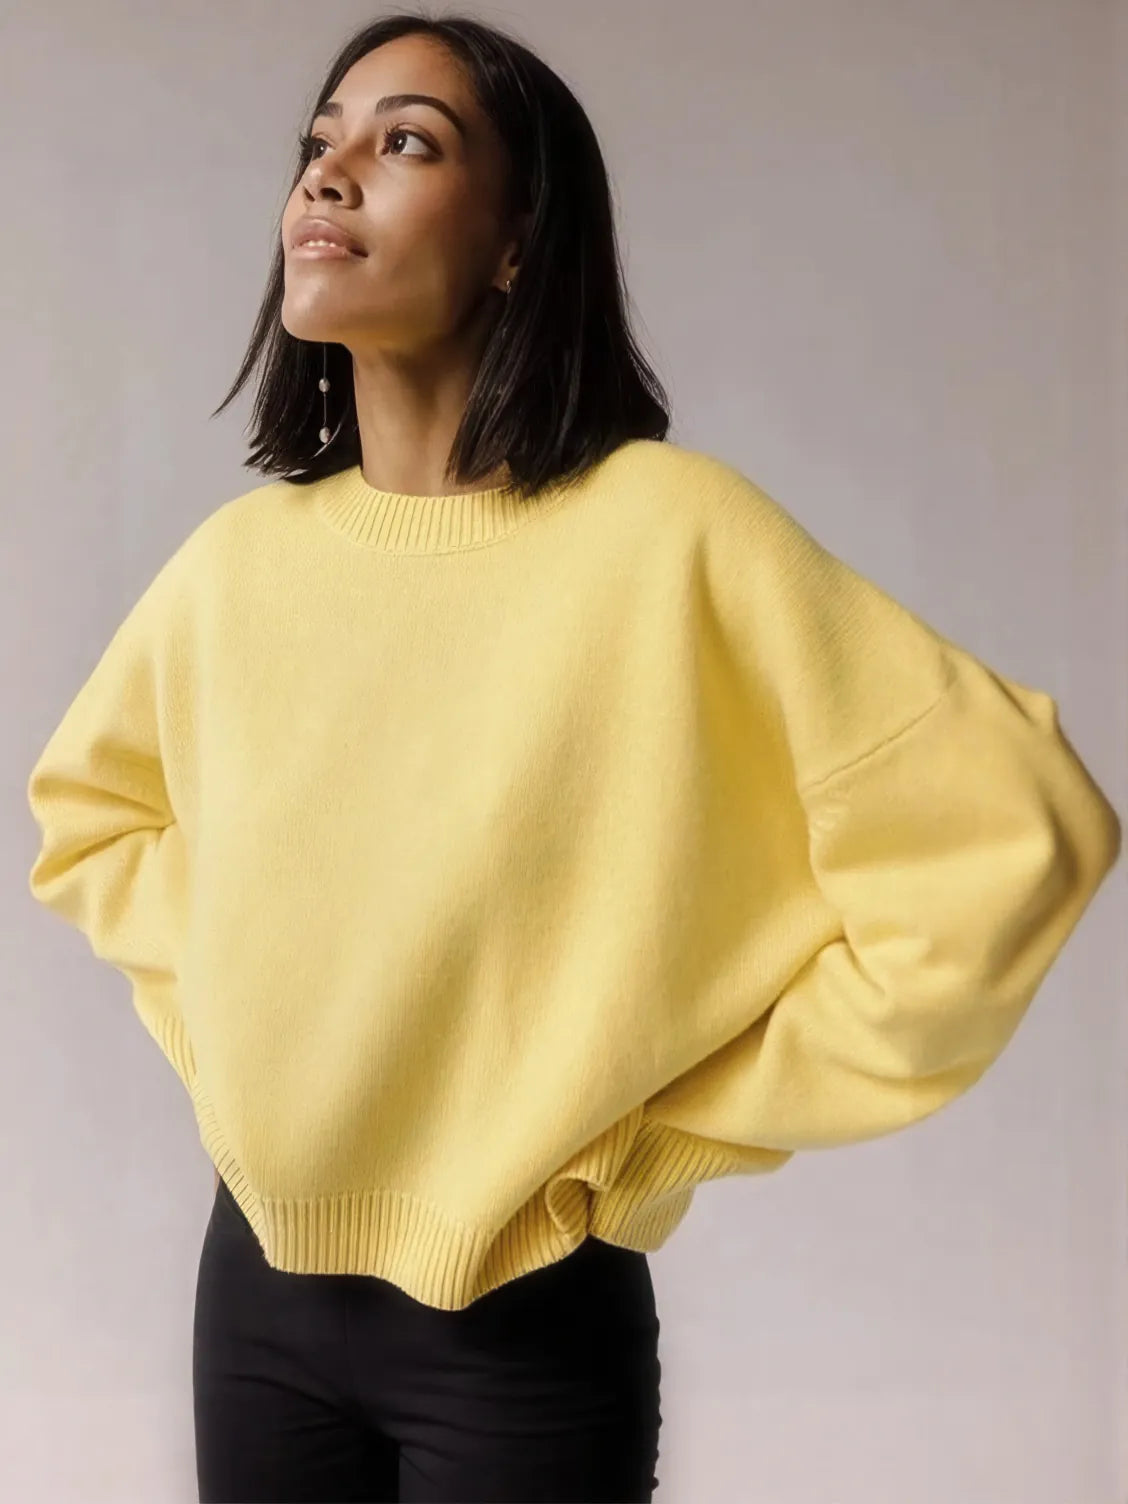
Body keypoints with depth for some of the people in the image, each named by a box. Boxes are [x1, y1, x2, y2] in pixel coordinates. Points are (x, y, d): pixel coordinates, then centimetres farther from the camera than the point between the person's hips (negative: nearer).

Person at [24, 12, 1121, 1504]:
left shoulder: (667, 533, -18)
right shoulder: (237, 560, -3)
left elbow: (1008, 838, -21)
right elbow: (88, 812, 16)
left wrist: (671, 1127, -14)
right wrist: (217, 1020, 2)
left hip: (525, 1334, -4)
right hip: (257, 1287, 5)